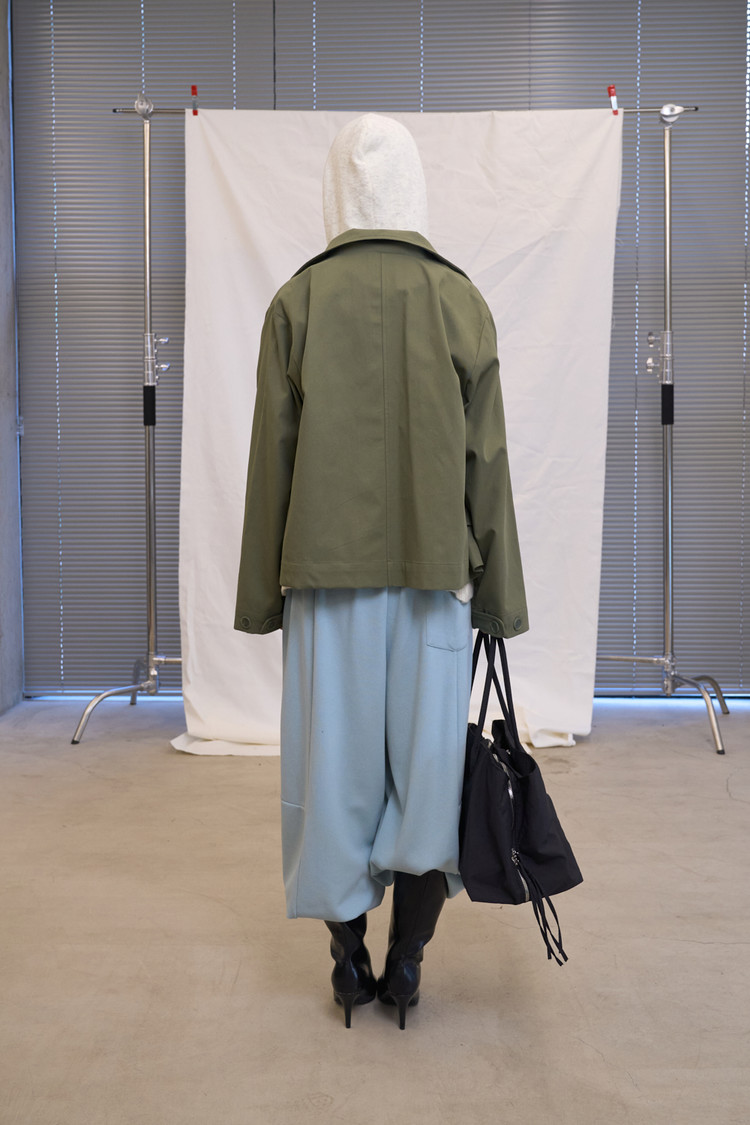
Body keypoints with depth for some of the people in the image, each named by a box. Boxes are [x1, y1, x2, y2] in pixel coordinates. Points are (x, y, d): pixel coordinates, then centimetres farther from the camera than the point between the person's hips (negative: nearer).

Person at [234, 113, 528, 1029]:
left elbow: (272, 457, 0)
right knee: (428, 758, 9)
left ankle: (349, 964, 18)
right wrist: (496, 596, 7)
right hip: (434, 575, 1)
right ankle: (406, 964, 14)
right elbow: (487, 462, 0)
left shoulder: (297, 301, -1)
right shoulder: (461, 300, 1)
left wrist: (262, 593, 7)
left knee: (336, 759, 8)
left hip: (327, 574, 0)